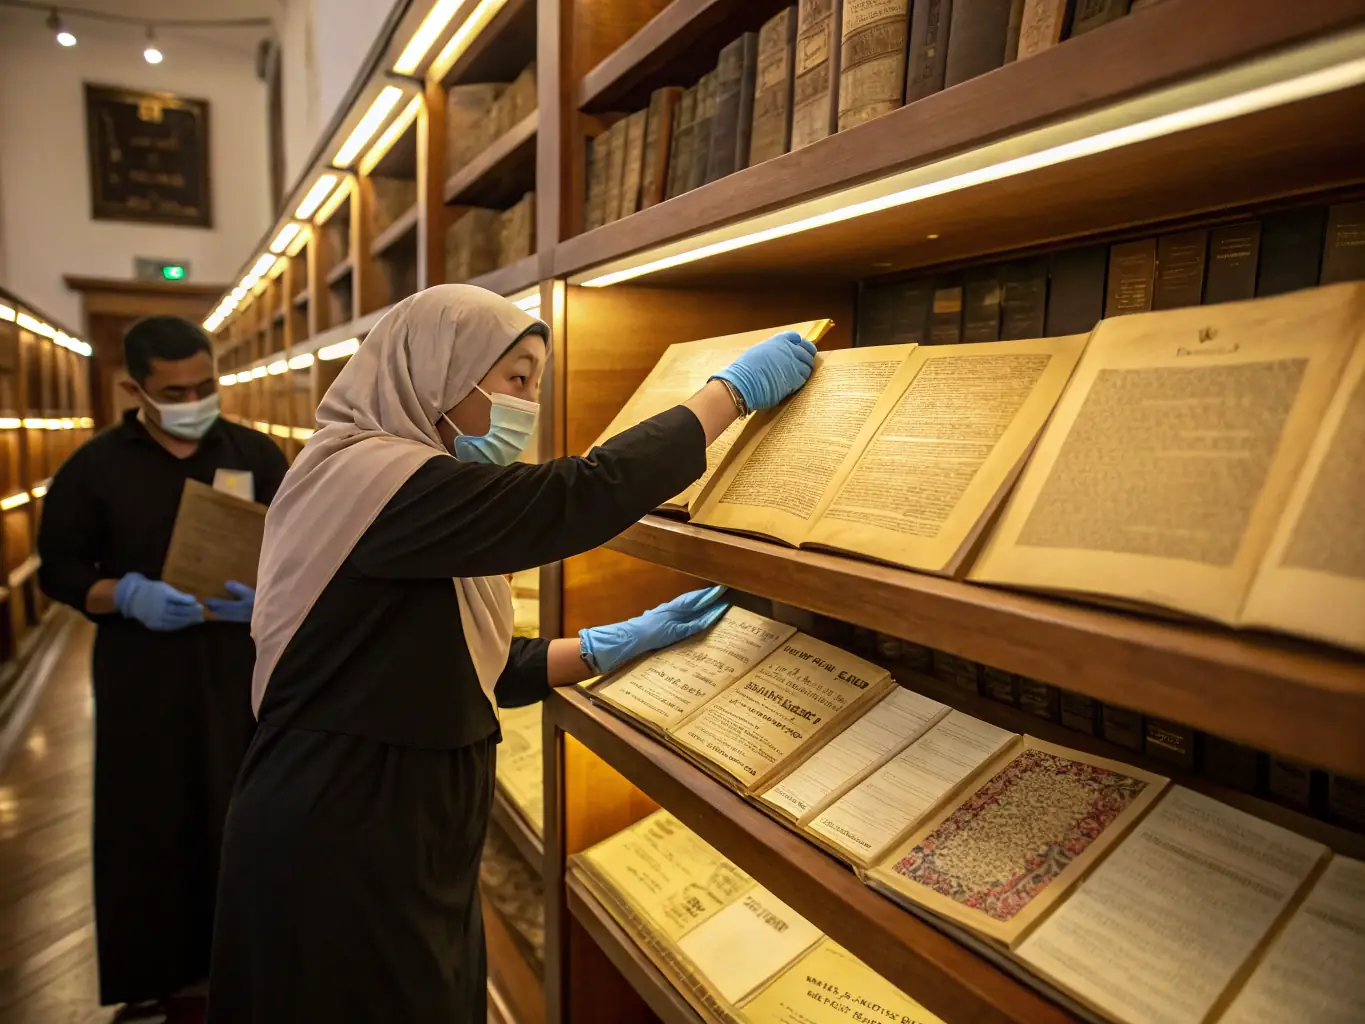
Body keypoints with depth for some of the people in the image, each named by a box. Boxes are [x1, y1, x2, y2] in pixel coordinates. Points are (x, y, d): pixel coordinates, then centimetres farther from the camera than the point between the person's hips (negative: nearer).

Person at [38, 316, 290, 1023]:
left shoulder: (257, 456, 2)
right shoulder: (95, 466, 0)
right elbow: (59, 569, 3)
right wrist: (126, 595, -17)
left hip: (243, 670, 1)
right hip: (142, 678, 0)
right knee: (147, 825, 9)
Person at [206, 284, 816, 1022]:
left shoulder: (396, 493, 10)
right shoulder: (370, 477, -22)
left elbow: (467, 671, 9)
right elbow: (583, 496, -30)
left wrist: (626, 640, 2)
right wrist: (736, 388, -19)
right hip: (339, 854, -9)